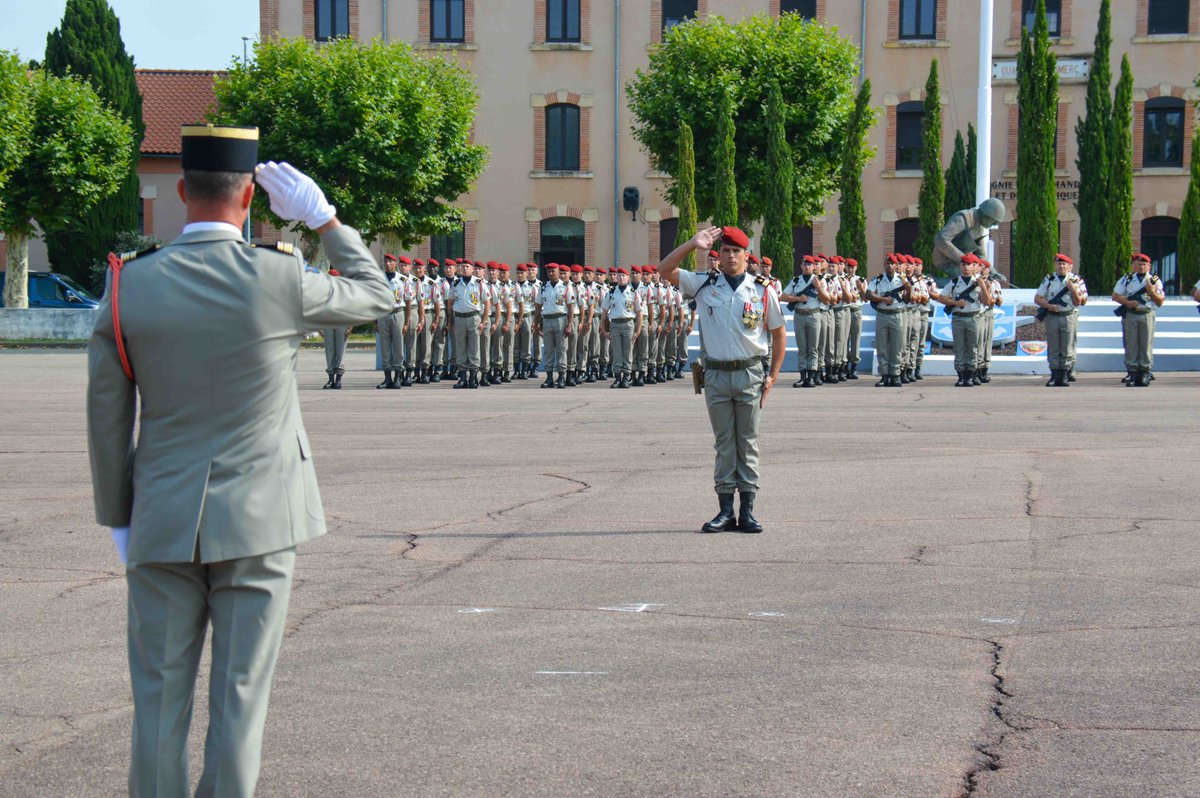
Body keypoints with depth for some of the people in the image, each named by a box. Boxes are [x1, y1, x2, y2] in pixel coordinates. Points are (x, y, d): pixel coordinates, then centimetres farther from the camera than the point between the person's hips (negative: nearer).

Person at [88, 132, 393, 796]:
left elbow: (106, 415, 1)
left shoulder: (128, 286, -5)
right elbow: (376, 297, 8)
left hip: (163, 524, 2)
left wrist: (118, 518, 11)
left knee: (159, 698, 10)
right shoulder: (280, 281, -12)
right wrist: (323, 218, 10)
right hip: (258, 520, -2)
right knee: (238, 698, 5)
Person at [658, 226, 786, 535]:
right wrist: (694, 244, -10)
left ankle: (747, 510, 7)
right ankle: (726, 511, 8)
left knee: (747, 442, 3)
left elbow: (778, 332, 8)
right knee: (723, 443, 5)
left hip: (750, 374, -1)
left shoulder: (763, 290, 2)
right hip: (716, 375, 1)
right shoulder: (704, 285, 4)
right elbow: (665, 270, -3)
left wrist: (773, 375, 2)